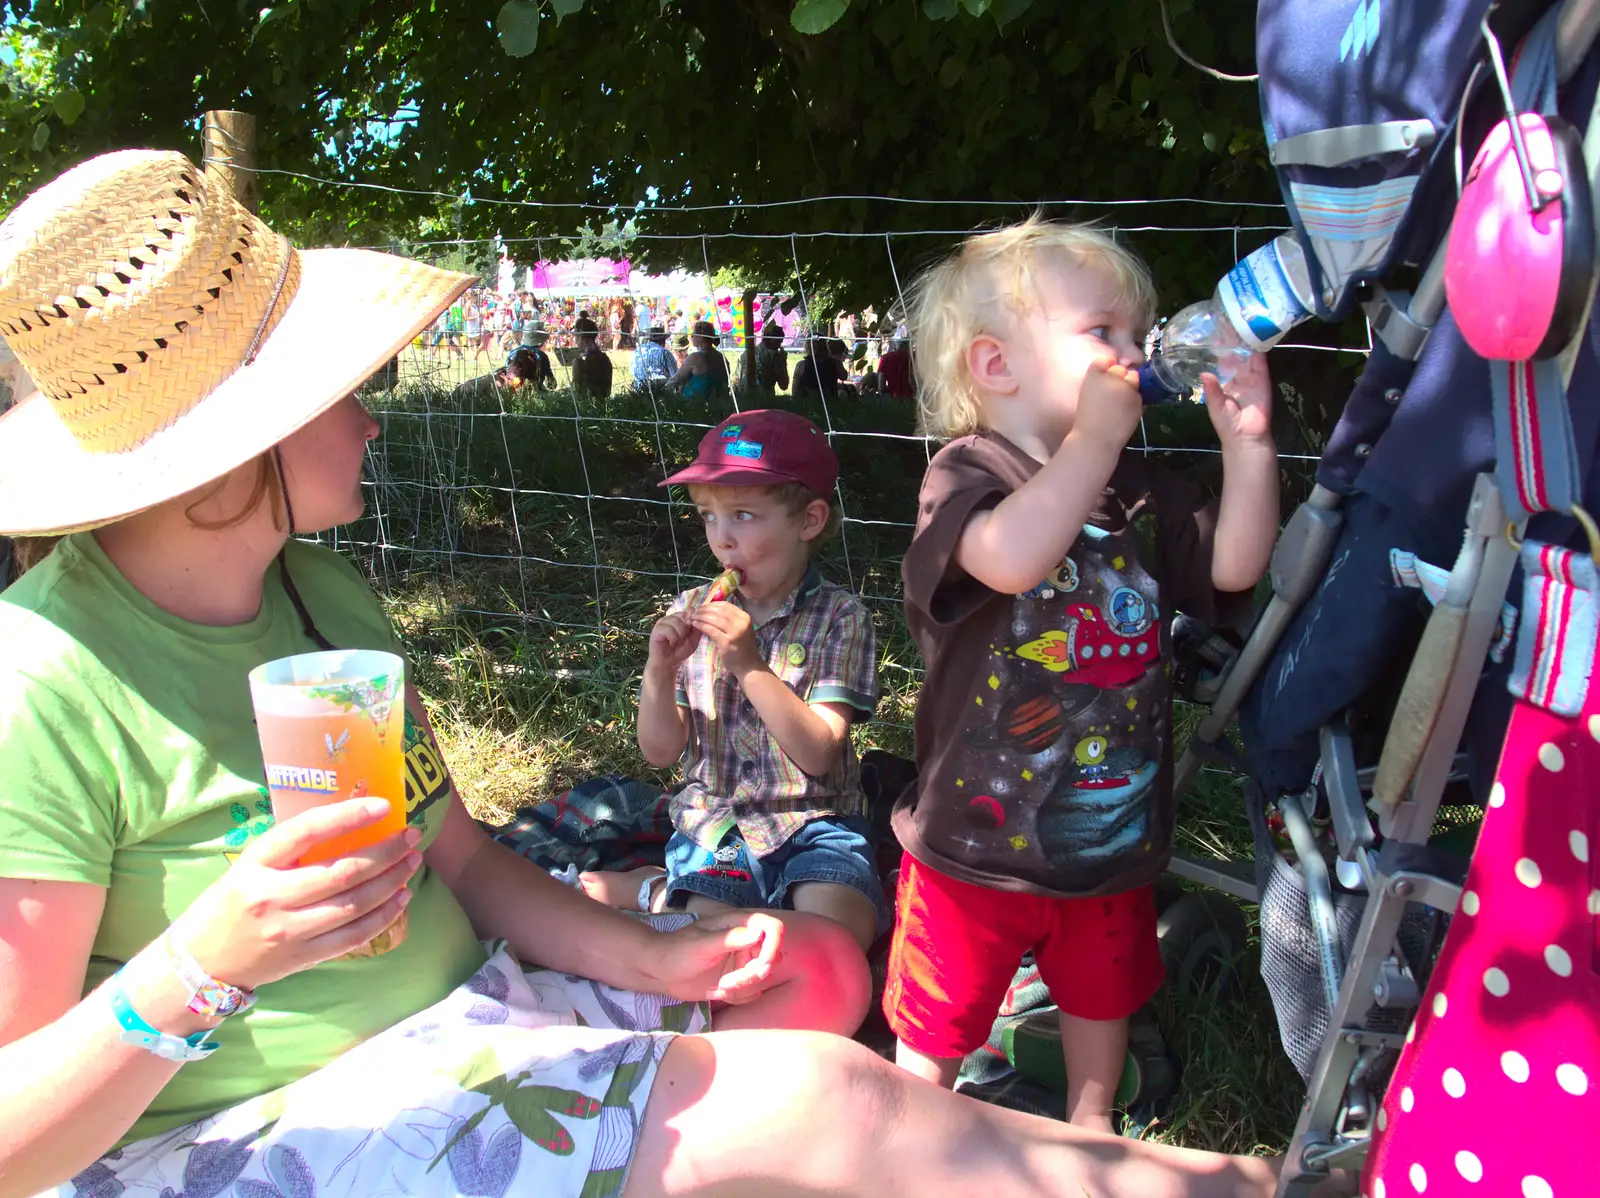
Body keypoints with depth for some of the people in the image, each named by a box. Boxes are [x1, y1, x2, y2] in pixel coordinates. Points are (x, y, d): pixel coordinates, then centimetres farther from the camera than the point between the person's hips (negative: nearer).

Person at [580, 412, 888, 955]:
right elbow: (660, 751, 5)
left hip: (813, 826, -1)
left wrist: (749, 664, -23)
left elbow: (818, 753, -14)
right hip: (712, 824, 1)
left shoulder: (840, 617, -6)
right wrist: (659, 673, -14)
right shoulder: (692, 610, 4)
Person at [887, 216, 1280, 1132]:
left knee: (1104, 988, 28)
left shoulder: (1141, 489, 3)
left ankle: (1090, 1126, 55)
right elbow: (1011, 558, -38)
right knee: (938, 1017, 13)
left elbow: (1235, 567, -3)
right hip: (980, 835, -6)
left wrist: (1247, 442, -13)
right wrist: (1094, 437, -31)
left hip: (1114, 823, 6)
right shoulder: (967, 474, -18)